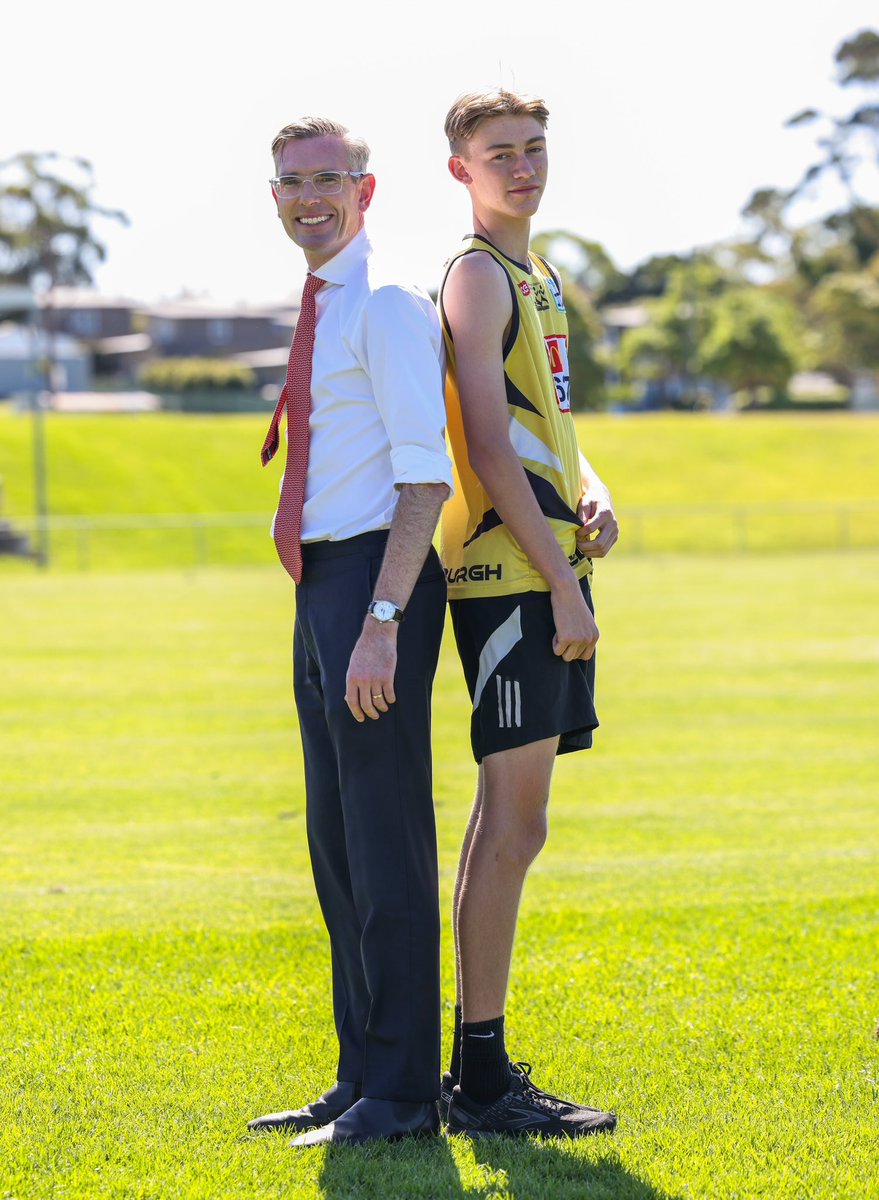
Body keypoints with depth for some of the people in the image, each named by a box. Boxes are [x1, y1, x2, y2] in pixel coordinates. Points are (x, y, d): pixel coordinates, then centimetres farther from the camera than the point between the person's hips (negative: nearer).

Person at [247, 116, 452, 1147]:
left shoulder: (388, 305, -11)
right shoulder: (322, 311, 17)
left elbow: (425, 476, -18)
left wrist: (381, 623, -24)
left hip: (377, 583, -10)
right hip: (325, 588, 10)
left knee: (385, 841, -6)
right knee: (335, 843, 13)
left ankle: (402, 1094, -1)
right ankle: (363, 1078, 22)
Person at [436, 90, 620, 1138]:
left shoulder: (536, 278, 21)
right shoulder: (476, 275, -8)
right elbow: (491, 447, -16)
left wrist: (592, 497, 4)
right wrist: (562, 580, -18)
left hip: (547, 573, 10)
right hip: (510, 577, -10)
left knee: (505, 825, 11)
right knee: (513, 825, -10)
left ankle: (478, 1068, 16)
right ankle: (482, 1079, -8)